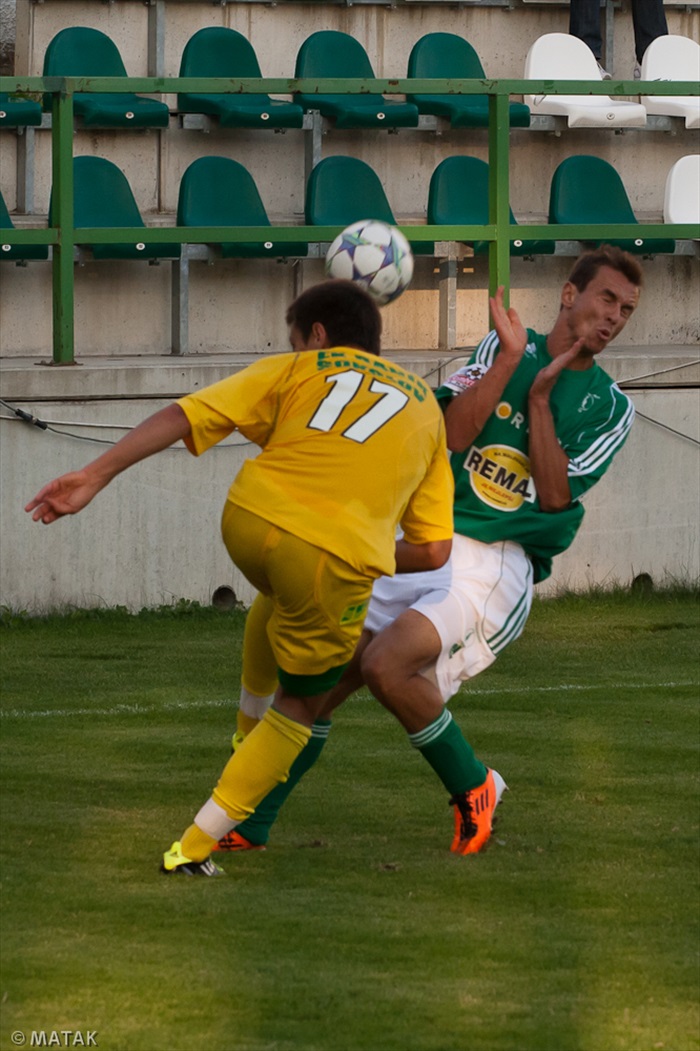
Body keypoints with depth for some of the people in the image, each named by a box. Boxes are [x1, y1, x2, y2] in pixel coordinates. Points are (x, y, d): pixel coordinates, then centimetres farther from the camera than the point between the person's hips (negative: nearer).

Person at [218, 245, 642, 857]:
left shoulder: (610, 409, 5)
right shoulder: (502, 348, 11)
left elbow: (555, 496, -6)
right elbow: (454, 432, -4)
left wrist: (539, 396, -9)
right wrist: (510, 359, -11)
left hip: (497, 564, -4)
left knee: (387, 663, -28)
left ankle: (472, 789, -8)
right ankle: (250, 828, 10)